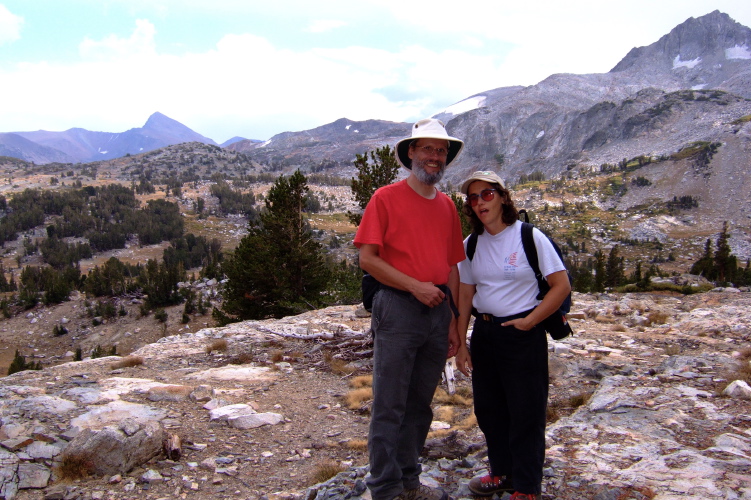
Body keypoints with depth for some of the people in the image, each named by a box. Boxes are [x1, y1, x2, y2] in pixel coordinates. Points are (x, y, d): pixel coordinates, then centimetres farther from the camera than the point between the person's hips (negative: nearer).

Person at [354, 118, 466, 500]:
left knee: (420, 405, 15)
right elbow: (367, 258, -9)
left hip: (437, 312, 6)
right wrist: (415, 286, -15)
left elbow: (452, 266, 15)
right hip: (398, 309, -6)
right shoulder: (386, 197, -3)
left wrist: (453, 321, 10)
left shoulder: (447, 205, 13)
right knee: (389, 407, -1)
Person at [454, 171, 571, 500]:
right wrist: (461, 344, 4)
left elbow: (561, 286, -10)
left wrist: (528, 322, -14)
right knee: (488, 408, 14)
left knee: (526, 412, 4)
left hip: (522, 335, -5)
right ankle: (501, 472, 35)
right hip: (483, 333, 5)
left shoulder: (529, 237, -10)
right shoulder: (471, 245, 4)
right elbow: (465, 296, 7)